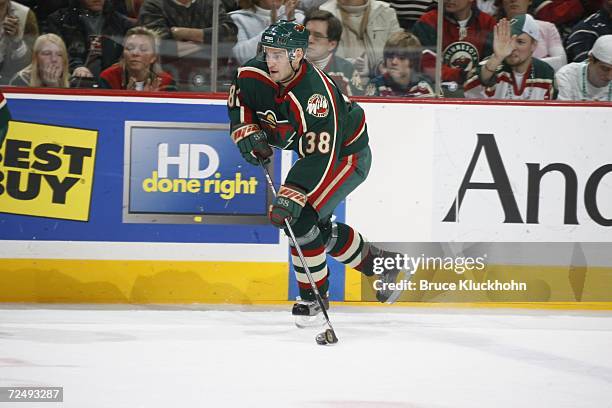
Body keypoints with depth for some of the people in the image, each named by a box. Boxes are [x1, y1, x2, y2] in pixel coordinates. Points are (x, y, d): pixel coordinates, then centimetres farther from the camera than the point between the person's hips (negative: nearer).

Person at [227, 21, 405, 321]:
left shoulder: (316, 96, -38)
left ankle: (313, 297, -5)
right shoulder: (254, 75, -16)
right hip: (312, 150, 9)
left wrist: (292, 196, -46)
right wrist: (249, 133, -11)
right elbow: (238, 103, 6)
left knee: (301, 219, -20)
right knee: (318, 227, 10)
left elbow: (320, 158, -40)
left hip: (347, 154, -9)